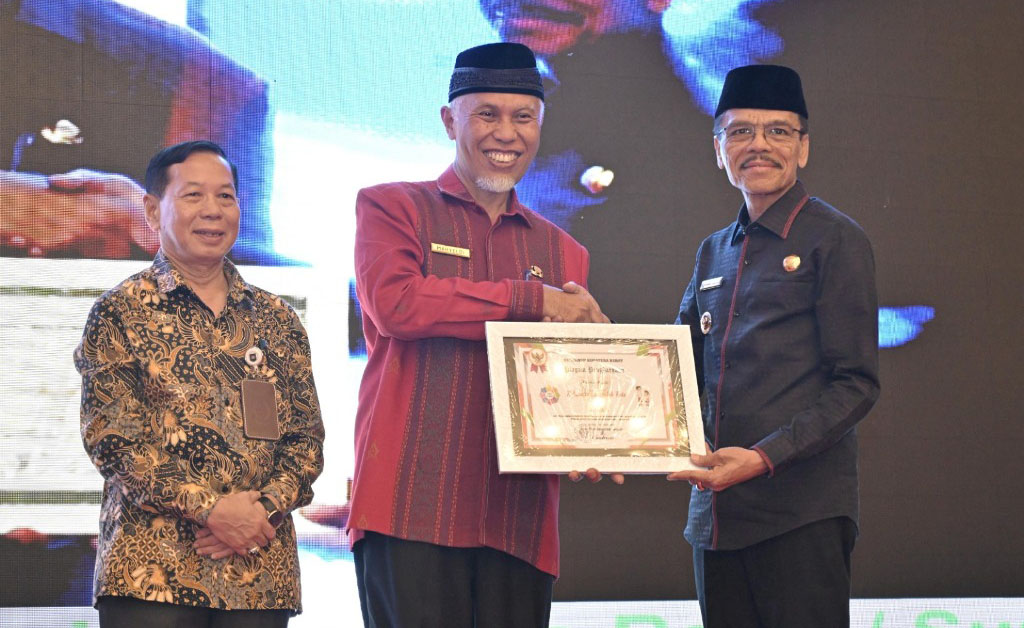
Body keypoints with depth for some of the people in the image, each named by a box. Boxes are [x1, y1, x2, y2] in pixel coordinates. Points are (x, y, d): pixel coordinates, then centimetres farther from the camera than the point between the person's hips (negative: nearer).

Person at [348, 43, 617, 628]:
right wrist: (531, 301, -9)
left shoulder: (563, 253, 22)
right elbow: (392, 301, -10)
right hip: (413, 507, -4)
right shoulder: (391, 206, 10)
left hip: (520, 519, 4)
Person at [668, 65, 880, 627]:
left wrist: (765, 458, -18)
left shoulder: (834, 239, -1)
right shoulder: (714, 253, 18)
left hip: (802, 511, -6)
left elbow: (856, 385, -7)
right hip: (715, 511, 6)